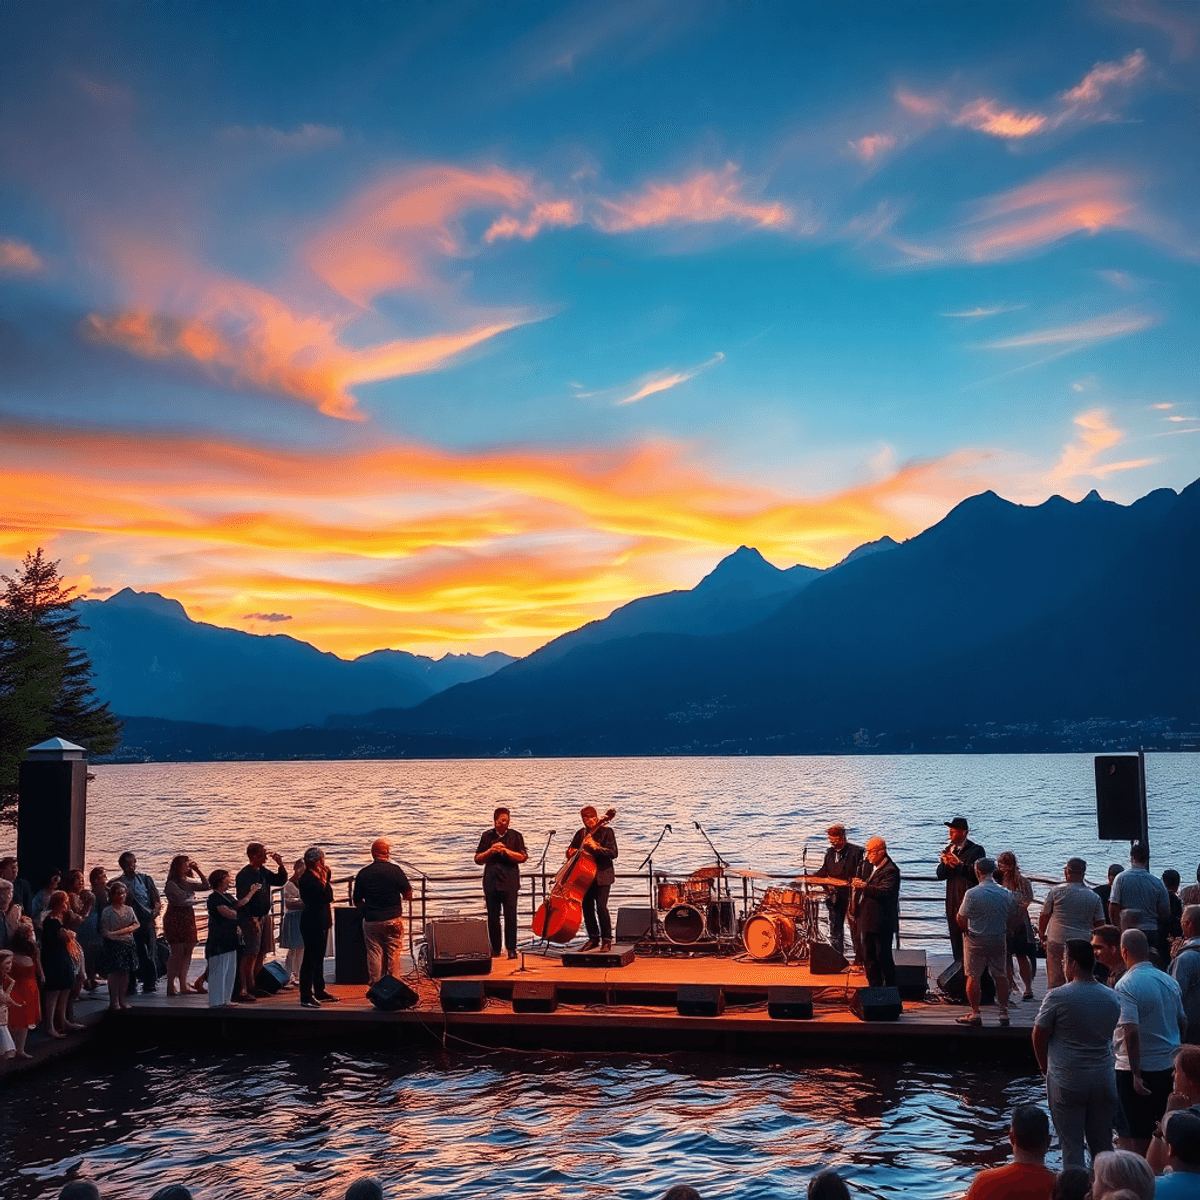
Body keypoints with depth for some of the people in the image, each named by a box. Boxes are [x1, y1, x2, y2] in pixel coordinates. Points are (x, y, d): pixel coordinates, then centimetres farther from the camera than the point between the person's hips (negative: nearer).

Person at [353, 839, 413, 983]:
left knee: (374, 955, 6)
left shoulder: (363, 874, 0)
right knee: (393, 954, 7)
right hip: (393, 920, -1)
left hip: (371, 921, 1)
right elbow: (408, 895, -2)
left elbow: (356, 901, 6)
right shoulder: (394, 870, -6)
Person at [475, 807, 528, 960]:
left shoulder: (515, 836, 7)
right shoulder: (487, 836, 12)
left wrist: (506, 851, -12)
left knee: (510, 915, -8)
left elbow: (522, 857, -1)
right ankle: (495, 949, 10)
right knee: (493, 916, 2)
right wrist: (490, 851, -6)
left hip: (509, 880, -2)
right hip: (491, 881, 2)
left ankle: (511, 948, -4)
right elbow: (478, 859, 11)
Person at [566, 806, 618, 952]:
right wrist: (571, 853, -1)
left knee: (601, 906, -13)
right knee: (587, 907, 4)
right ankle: (594, 938, 17)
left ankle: (607, 940, -4)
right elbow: (571, 850, 23)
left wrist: (596, 847, -24)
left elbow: (613, 853, -12)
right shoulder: (582, 833, 13)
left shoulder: (606, 831, -3)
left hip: (601, 875, -6)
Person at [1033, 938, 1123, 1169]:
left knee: (1071, 1146, 4)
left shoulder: (1058, 997, -12)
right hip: (1103, 1080, 4)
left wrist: (1046, 1068, 11)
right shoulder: (1112, 998, 2)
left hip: (1066, 1082, -4)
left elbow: (1039, 1037, -5)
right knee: (1103, 1145, 14)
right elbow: (1110, 1036, 12)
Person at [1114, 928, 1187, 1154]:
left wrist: (1136, 1074, -21)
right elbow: (1183, 1023, 14)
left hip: (1138, 1069, -7)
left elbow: (1132, 1031, -24)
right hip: (1168, 1067, 7)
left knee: (1134, 1136, 2)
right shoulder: (1170, 982, 6)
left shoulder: (1125, 986, -17)